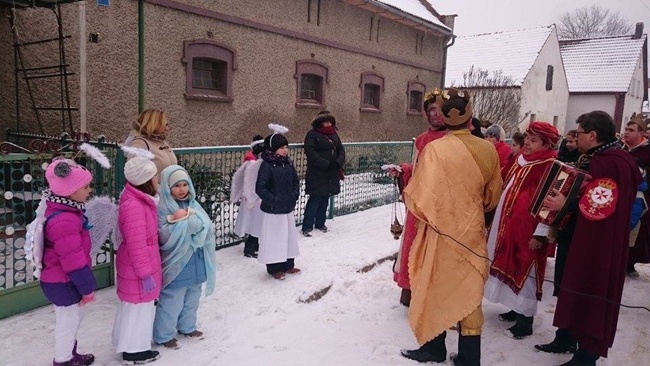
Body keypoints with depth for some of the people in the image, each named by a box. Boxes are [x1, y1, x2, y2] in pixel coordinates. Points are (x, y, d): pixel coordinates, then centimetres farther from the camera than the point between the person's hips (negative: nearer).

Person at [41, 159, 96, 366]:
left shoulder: (63, 211, 3)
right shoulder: (64, 221, -31)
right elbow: (74, 261, -27)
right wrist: (87, 288, -17)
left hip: (62, 280, 10)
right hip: (63, 283, -10)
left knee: (74, 317, 25)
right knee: (68, 322, 9)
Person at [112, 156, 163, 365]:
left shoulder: (140, 201, 5)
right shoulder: (133, 206, -28)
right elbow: (136, 246, -26)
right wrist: (145, 273, -21)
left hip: (141, 265, 10)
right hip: (137, 269, -10)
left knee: (137, 306, 23)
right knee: (138, 307, 6)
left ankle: (131, 343, 41)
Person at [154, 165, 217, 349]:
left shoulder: (193, 204, 4)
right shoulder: (163, 208, -13)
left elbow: (207, 228, -8)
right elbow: (165, 236, -22)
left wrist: (186, 219, -20)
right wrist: (181, 222, -25)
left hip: (195, 263, 6)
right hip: (176, 264, -6)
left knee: (192, 297, 20)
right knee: (171, 301, 4)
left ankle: (187, 327, 39)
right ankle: (164, 335, 21)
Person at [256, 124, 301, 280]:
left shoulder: (288, 163, 5)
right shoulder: (267, 165, -16)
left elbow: (296, 181, 15)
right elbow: (260, 188, -19)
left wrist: (295, 195, 0)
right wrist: (274, 201, -20)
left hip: (288, 208, 7)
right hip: (272, 210, -7)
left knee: (289, 237, 16)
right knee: (274, 239, 2)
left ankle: (288, 264, 31)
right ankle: (274, 268, 17)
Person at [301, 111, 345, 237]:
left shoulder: (334, 134, 14)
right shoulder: (312, 134, -6)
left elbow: (341, 150, 11)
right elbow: (311, 153, -17)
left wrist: (338, 162, -10)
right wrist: (326, 164, -23)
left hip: (332, 174, 7)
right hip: (317, 174, -6)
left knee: (325, 199, 13)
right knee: (315, 199, -7)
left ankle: (320, 223, 26)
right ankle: (307, 227, 0)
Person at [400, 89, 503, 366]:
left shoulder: (435, 149, -17)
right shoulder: (488, 149, -3)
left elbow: (420, 198, -16)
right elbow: (493, 196, 10)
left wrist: (406, 192, 5)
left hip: (442, 231, -4)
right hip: (473, 231, 4)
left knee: (436, 289, 13)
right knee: (469, 292, 14)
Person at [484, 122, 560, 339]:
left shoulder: (549, 167, -15)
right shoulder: (519, 160, 10)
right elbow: (503, 183, 22)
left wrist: (540, 233, -20)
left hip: (528, 228, -8)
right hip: (508, 223, 9)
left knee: (525, 270, 0)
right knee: (511, 268, 16)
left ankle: (526, 319, 12)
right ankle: (518, 308, 32)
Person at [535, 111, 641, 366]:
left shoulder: (614, 163, -20)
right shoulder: (594, 159, 12)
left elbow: (600, 205, -26)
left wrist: (566, 203, -20)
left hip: (600, 244, -10)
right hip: (581, 236, 10)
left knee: (592, 293, 0)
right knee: (575, 288, 17)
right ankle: (567, 338, 30)